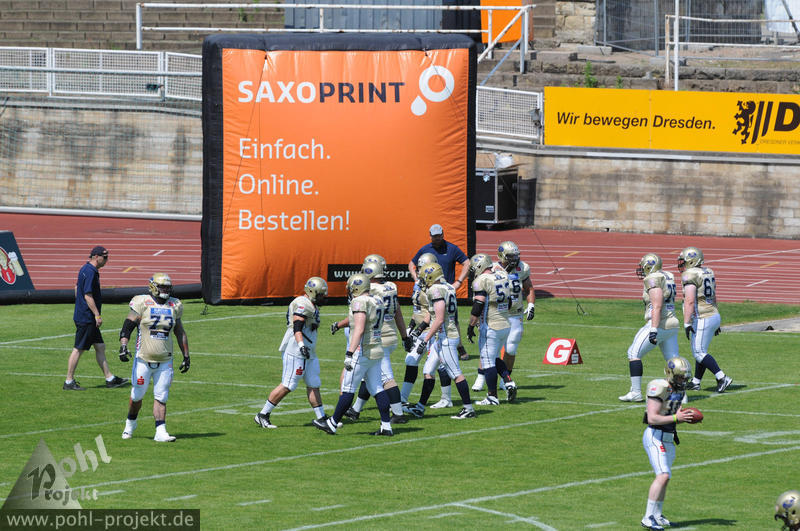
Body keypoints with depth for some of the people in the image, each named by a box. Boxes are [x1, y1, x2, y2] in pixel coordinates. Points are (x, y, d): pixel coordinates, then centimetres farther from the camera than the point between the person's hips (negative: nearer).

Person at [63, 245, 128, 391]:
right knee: (78, 349, -4)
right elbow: (88, 296, -23)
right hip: (86, 318, -11)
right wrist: (97, 315, -21)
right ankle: (69, 382, 2)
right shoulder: (90, 272, -19)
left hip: (85, 317, 11)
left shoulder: (85, 269, 13)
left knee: (100, 347, 12)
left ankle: (110, 379, 16)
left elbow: (77, 288, 23)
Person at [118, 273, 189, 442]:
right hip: (143, 359, -3)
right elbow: (127, 326, -10)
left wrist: (186, 356, 18)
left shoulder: (174, 306, 8)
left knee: (161, 397, -2)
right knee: (137, 395, 8)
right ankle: (130, 423, 32)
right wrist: (123, 346, -24)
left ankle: (160, 431, -2)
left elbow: (180, 333, 18)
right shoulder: (142, 303, -7)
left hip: (165, 361, 3)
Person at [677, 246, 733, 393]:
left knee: (699, 353, -5)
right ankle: (696, 382, 25)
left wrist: (687, 323, -22)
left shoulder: (690, 276, -15)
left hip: (702, 320, -9)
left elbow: (690, 301, -23)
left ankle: (722, 378, -13)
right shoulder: (708, 272, 13)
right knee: (700, 351, 18)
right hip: (714, 315, 9)